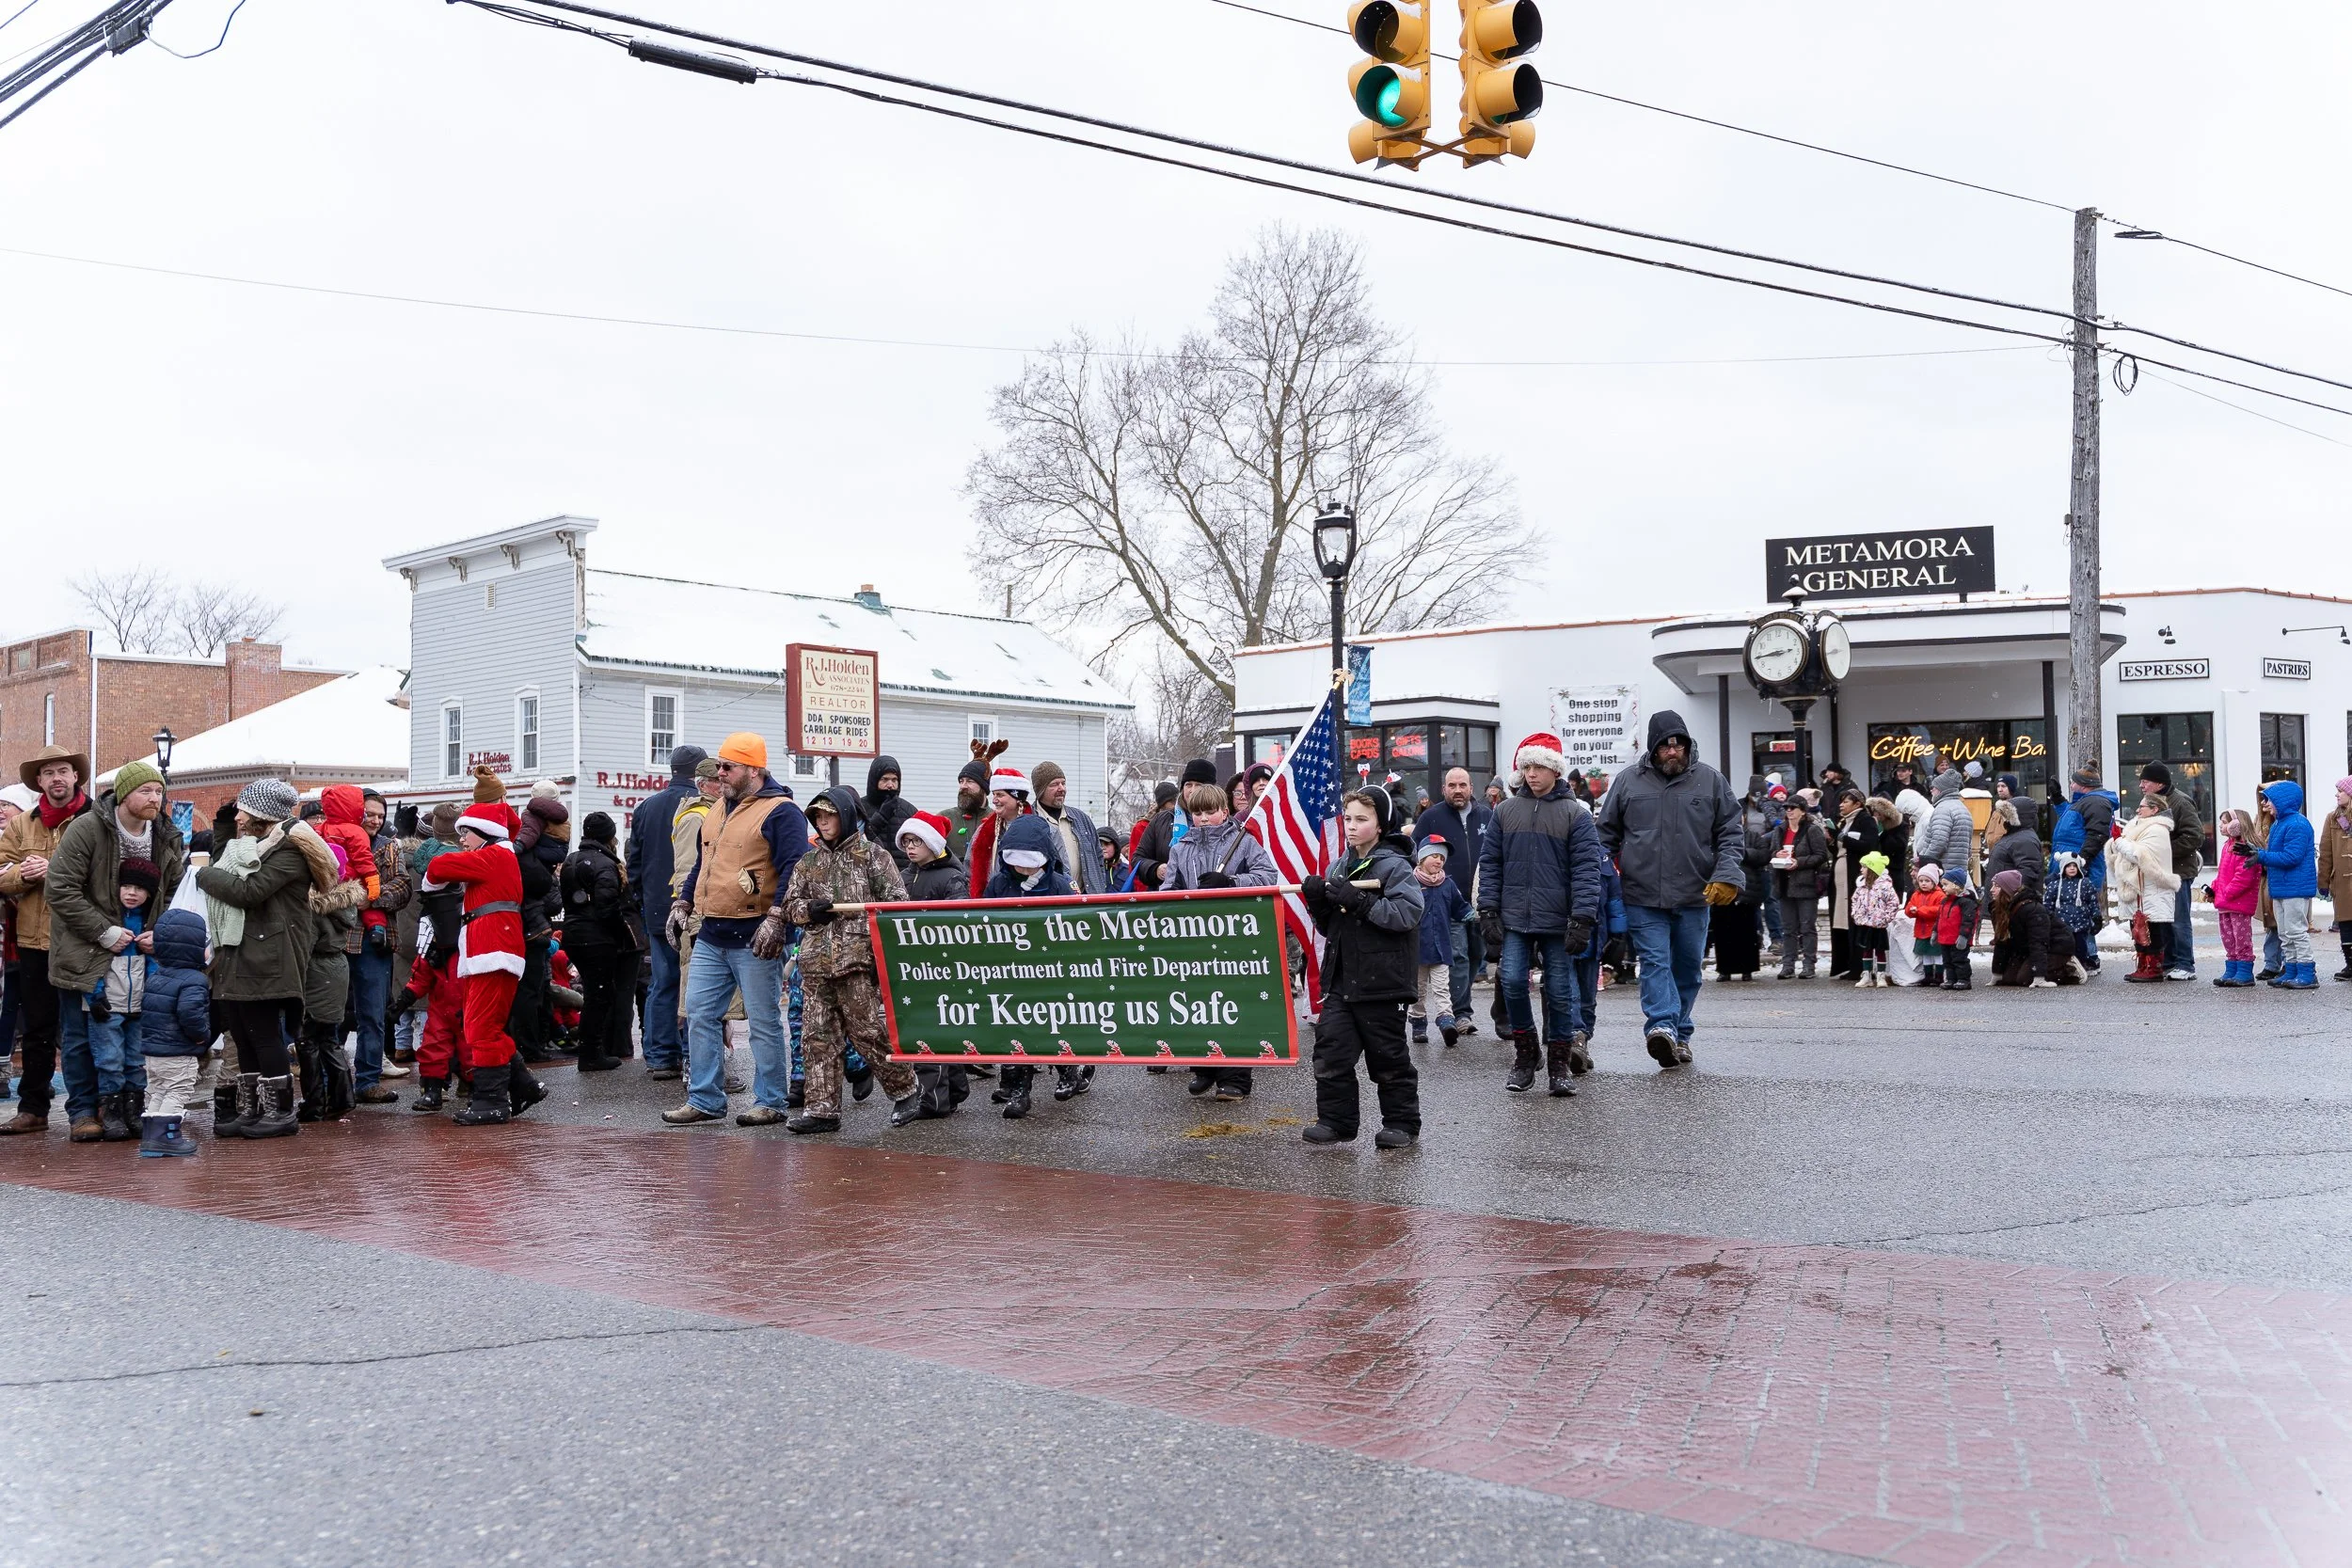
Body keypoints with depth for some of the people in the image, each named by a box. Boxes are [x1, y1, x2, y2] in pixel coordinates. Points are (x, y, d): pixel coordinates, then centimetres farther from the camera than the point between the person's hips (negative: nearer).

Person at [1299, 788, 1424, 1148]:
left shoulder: (1394, 865, -8)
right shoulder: (1339, 866, 12)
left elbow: (1408, 913, -23)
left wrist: (1359, 901, -25)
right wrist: (1317, 900, -1)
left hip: (1380, 981, -6)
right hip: (1340, 979, 6)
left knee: (1389, 1057, 5)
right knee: (1330, 1049, 2)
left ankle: (1403, 1122, 17)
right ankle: (1335, 1120, 12)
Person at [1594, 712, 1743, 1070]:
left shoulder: (1710, 780, 5)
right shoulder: (1628, 781, 4)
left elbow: (1731, 833, 7)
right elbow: (1606, 835, 11)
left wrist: (1726, 876, -7)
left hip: (1694, 896, 2)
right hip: (1643, 896, -2)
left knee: (1688, 967, 10)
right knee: (1655, 961, -13)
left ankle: (1678, 1034, 23)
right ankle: (1663, 1026, -24)